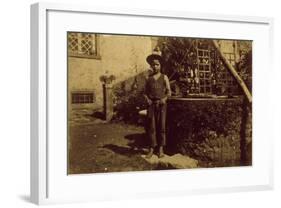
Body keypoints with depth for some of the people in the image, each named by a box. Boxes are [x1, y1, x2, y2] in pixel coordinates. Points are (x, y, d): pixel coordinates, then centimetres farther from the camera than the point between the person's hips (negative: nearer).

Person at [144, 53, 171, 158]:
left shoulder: (164, 77, 8)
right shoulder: (148, 78, 12)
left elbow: (169, 92, 4)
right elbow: (145, 91, 12)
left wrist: (164, 99, -14)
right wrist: (147, 99, -7)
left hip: (161, 103, -1)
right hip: (151, 104, 1)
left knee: (161, 125, 0)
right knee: (151, 126, -2)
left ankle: (160, 149, 7)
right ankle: (151, 149, 3)